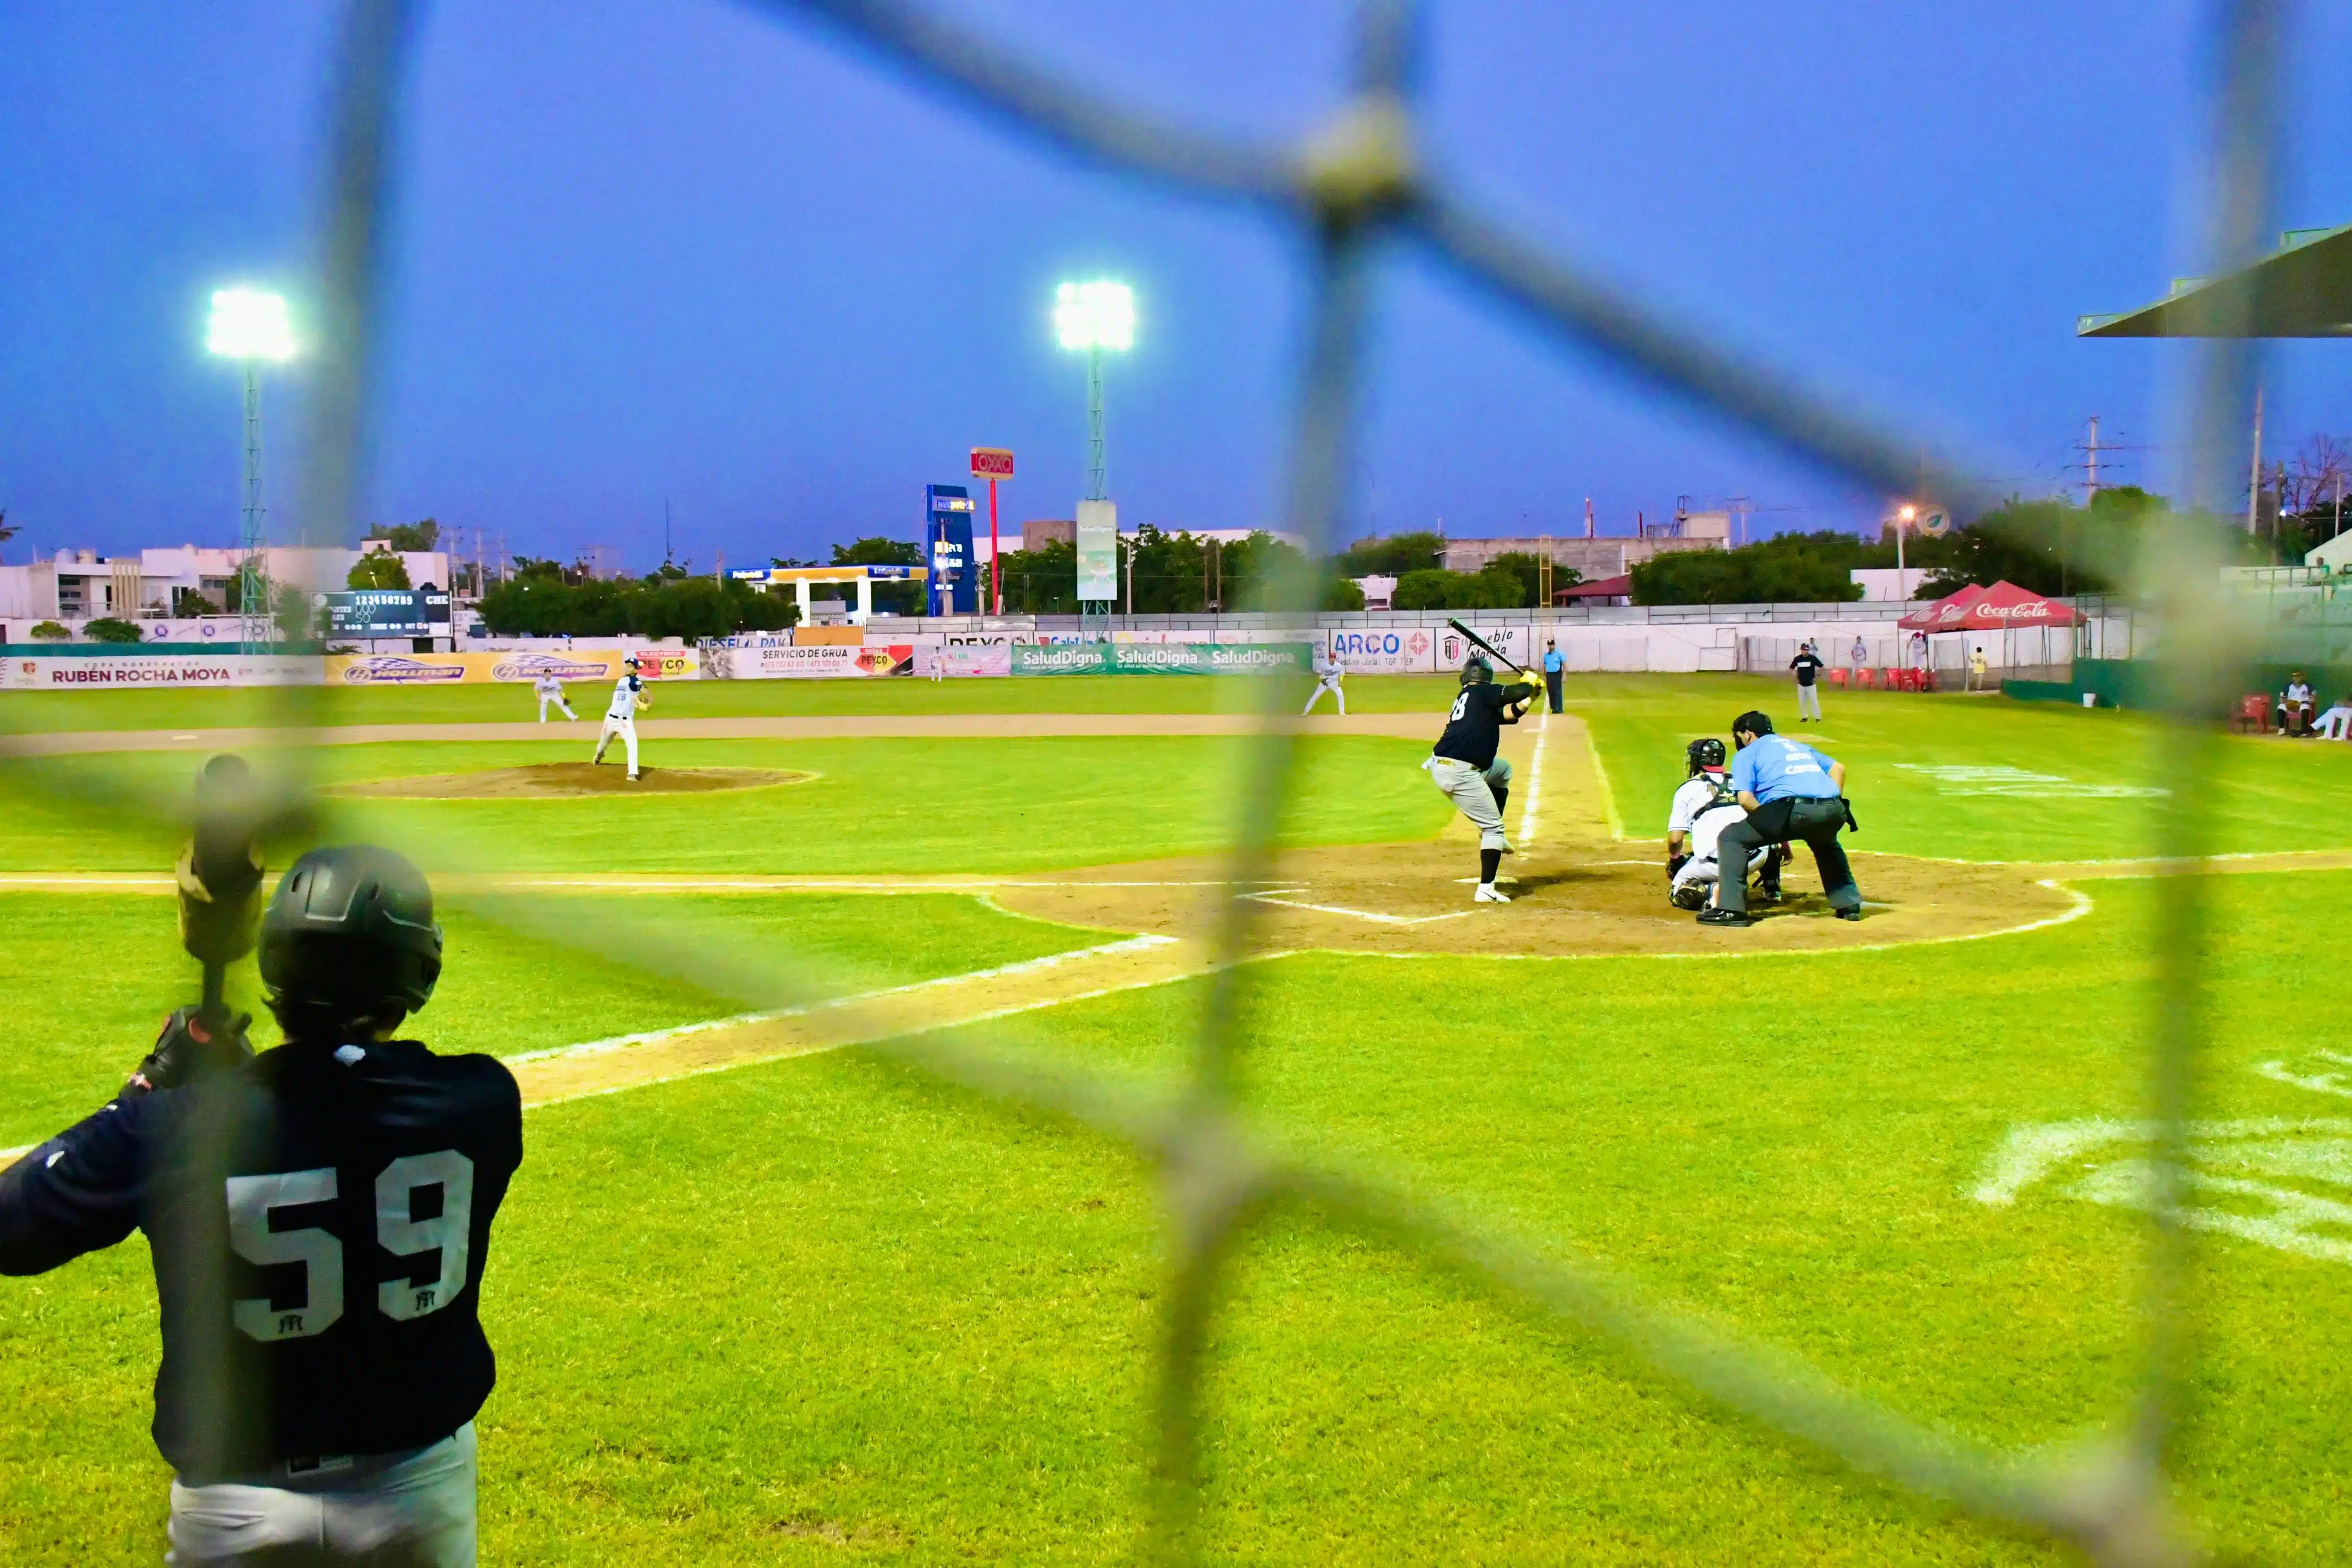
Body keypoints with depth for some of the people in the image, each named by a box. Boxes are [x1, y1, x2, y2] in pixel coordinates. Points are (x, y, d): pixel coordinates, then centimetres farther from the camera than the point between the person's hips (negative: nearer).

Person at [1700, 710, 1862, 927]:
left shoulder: (1747, 753, 16)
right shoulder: (1800, 746, 35)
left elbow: (1745, 798, 2)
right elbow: (1838, 768, 31)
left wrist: (1775, 829, 10)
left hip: (1795, 810, -6)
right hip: (1833, 810, 6)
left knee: (1731, 837, 7)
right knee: (1826, 845, 40)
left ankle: (1731, 909, -4)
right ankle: (1849, 905, 33)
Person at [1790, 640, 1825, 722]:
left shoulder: (1813, 658, -9)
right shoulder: (1797, 659, -2)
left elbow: (1822, 667, 0)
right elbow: (1791, 668, 14)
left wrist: (1817, 677, -2)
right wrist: (1795, 678, 8)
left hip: (1811, 684, -3)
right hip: (1801, 685, 3)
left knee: (1814, 701, -3)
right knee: (1802, 702, 8)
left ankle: (1817, 717, 6)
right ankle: (1804, 717, 22)